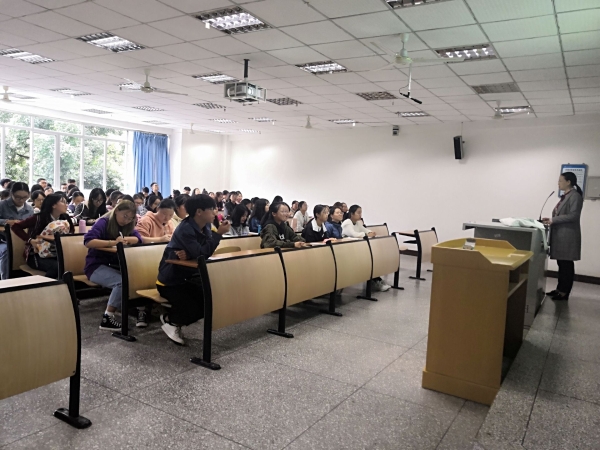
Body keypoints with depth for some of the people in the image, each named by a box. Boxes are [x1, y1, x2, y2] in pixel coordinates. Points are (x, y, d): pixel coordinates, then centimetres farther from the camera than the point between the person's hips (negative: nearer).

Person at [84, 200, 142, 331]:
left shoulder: (127, 225, 9)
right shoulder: (103, 222, -12)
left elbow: (138, 238, -7)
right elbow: (88, 241, -27)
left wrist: (125, 239, -27)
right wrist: (112, 242, -38)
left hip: (114, 266, 6)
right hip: (96, 266, -6)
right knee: (122, 281, -32)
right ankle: (107, 318, -22)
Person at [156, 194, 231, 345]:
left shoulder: (205, 227, 0)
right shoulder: (185, 229, -25)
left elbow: (206, 252, -6)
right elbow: (200, 253, -32)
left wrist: (189, 254, -26)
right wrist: (218, 234, -31)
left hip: (188, 277, 8)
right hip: (170, 281, -8)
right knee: (192, 309, -22)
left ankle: (173, 320, 16)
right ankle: (169, 320, 10)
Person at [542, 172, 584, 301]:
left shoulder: (575, 196, -11)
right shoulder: (565, 196, 16)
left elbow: (573, 216, -19)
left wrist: (553, 220, -18)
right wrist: (551, 219, 8)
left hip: (568, 236, -9)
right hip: (560, 235, 9)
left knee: (567, 264, -3)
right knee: (561, 263, 12)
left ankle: (564, 292, 3)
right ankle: (560, 289, 19)